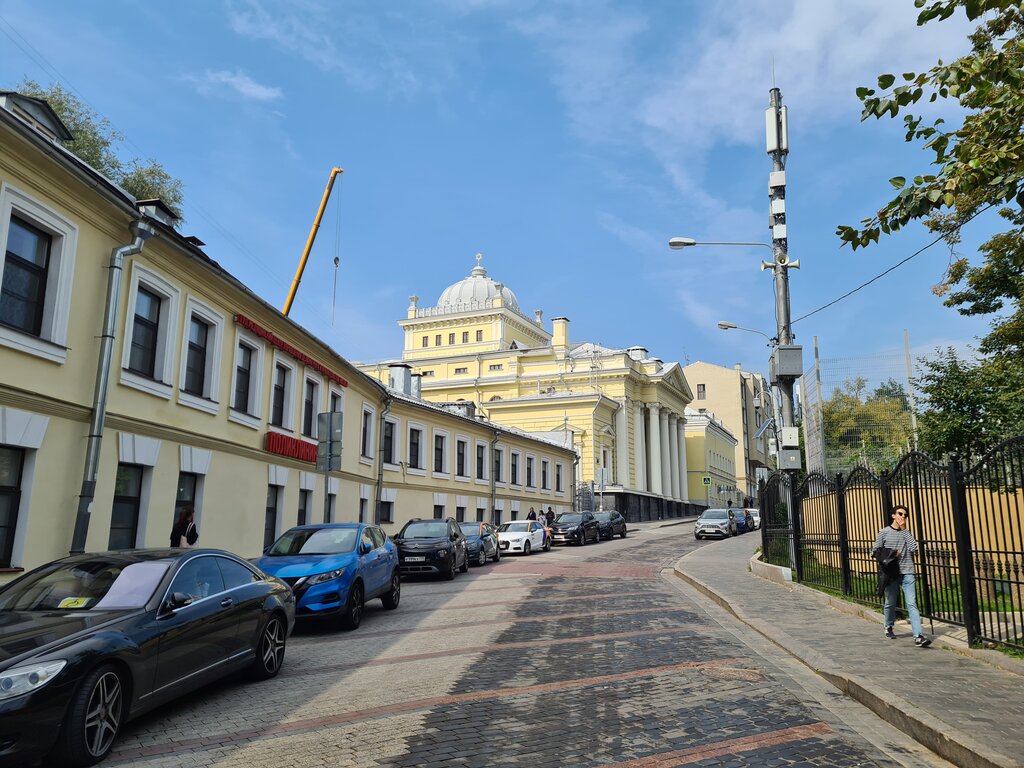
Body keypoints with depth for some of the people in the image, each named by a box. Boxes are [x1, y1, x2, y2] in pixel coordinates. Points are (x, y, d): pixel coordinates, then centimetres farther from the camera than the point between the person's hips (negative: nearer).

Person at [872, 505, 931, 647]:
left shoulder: (906, 532, 8)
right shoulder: (884, 532, 2)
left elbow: (913, 548, -8)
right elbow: (875, 551, 5)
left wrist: (904, 530, -6)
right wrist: (886, 557, -13)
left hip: (907, 573, 1)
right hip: (891, 573, -1)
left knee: (912, 604, -8)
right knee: (890, 603, 12)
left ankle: (918, 636, -14)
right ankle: (889, 627, 35)